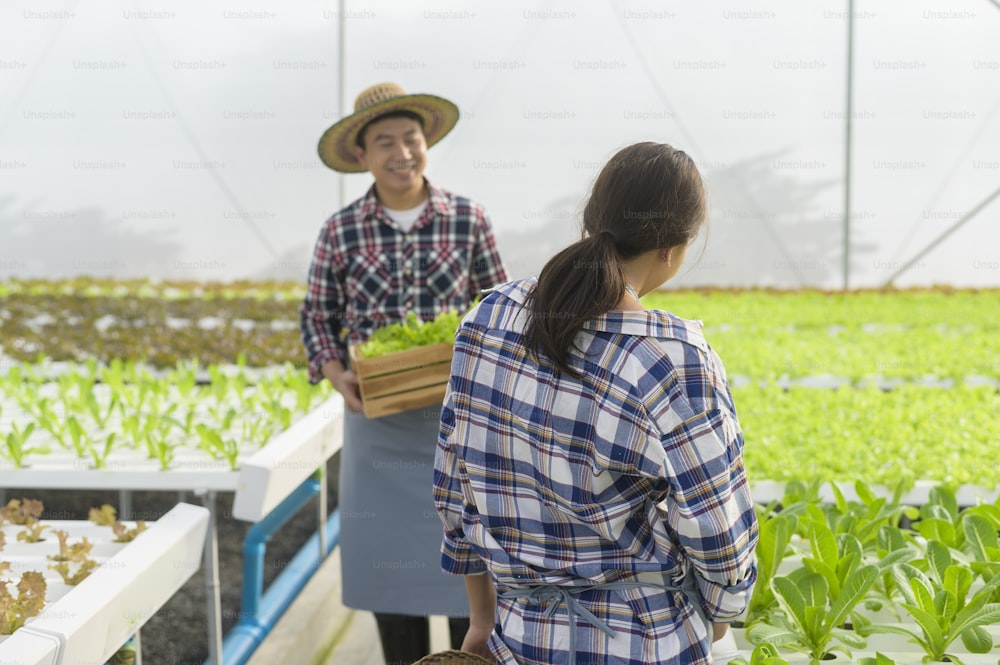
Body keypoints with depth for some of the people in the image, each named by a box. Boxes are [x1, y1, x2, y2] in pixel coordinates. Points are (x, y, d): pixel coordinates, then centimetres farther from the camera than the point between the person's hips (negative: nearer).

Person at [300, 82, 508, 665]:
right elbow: (317, 315, 8)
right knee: (390, 561, 7)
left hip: (461, 415, -1)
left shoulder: (469, 219, -2)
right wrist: (335, 374, -9)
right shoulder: (340, 232, 0)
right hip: (378, 420, 1)